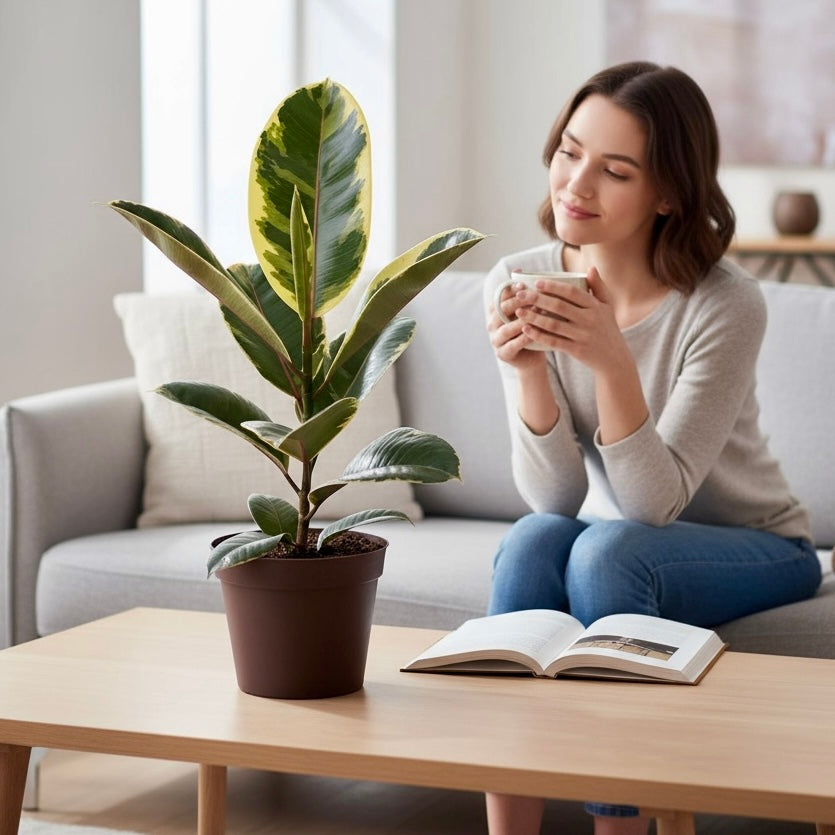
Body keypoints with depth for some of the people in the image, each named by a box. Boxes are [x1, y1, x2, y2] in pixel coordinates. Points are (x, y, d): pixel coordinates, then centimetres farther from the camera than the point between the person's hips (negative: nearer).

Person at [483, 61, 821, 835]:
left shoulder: (726, 305, -24)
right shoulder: (520, 281, -12)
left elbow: (653, 503, -26)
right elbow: (554, 497, -15)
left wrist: (612, 363, -41)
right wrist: (527, 371, -32)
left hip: (754, 549, -3)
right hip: (616, 540, 3)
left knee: (607, 550, -31)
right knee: (532, 541, -28)